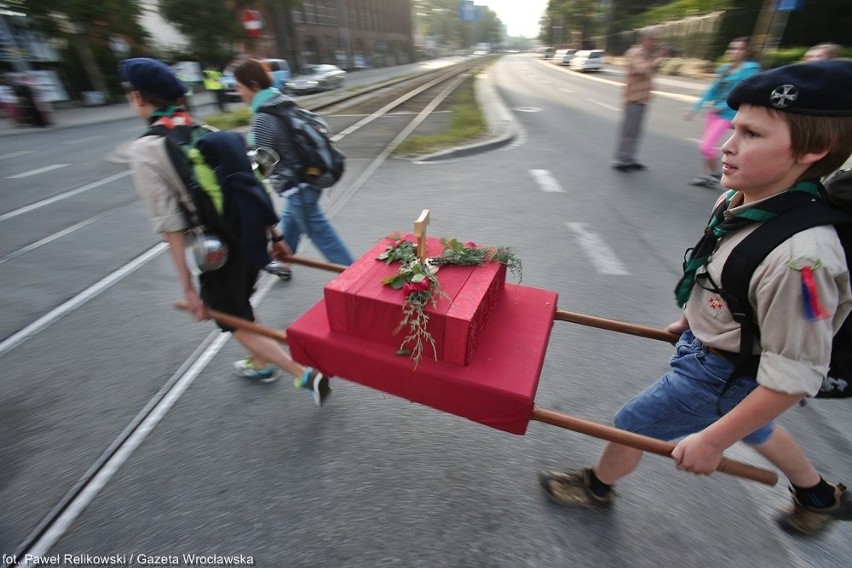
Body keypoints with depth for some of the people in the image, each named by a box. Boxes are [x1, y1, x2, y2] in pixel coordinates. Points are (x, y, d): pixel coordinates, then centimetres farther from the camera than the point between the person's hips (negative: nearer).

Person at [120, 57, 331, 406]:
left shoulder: (145, 151, -11)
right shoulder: (212, 134, 5)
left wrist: (187, 286, -13)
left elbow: (170, 223, -16)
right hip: (252, 241, 6)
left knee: (238, 323, 13)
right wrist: (275, 234, 13)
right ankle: (260, 364, 47)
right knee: (240, 304, 29)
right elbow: (255, 186, 5)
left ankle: (306, 375, 7)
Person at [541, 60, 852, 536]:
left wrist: (712, 440, -22)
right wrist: (693, 320, 19)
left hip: (722, 374, -8)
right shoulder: (743, 199, -12)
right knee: (751, 428, 34)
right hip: (708, 344, 8)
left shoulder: (801, 257, -36)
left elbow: (793, 377, -28)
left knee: (633, 425, 10)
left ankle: (596, 486, 42)